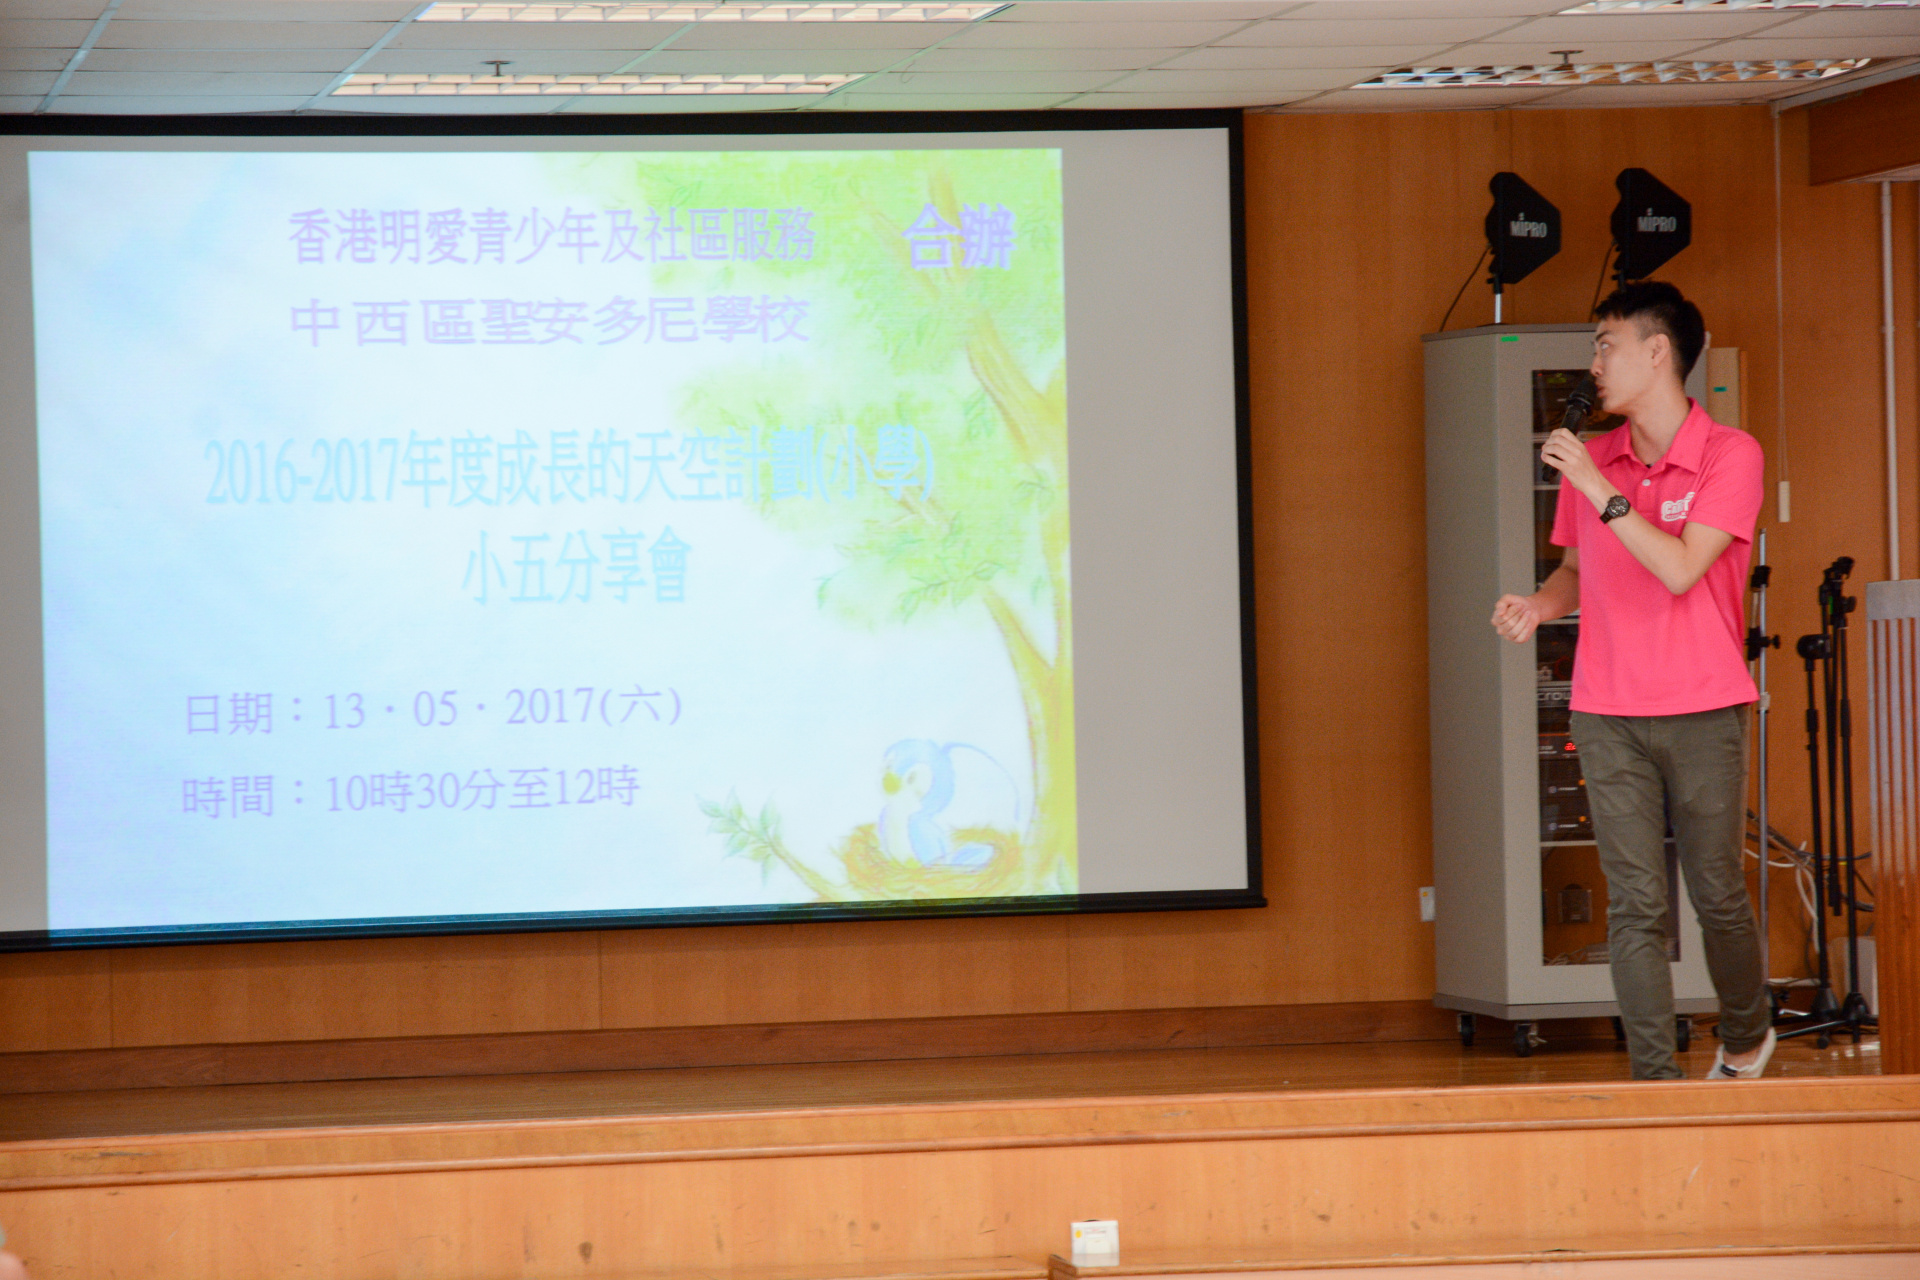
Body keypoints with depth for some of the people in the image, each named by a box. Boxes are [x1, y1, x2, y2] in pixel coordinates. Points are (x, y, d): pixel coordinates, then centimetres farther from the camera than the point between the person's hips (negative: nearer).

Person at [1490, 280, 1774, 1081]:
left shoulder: (1730, 456, -7)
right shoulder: (1591, 461, 9)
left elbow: (1680, 570, -17)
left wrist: (1600, 491, -18)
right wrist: (1538, 604, -1)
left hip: (1703, 713, -3)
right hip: (1608, 716, 3)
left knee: (1718, 895, 6)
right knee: (1633, 906, -4)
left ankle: (1747, 1037, 32)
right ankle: (1654, 1078, -3)